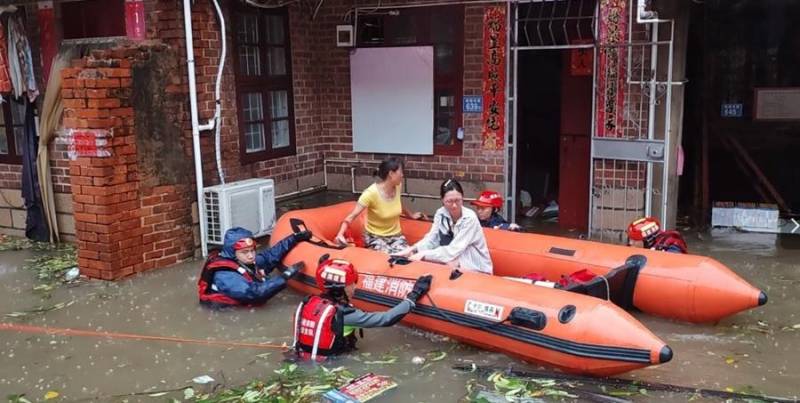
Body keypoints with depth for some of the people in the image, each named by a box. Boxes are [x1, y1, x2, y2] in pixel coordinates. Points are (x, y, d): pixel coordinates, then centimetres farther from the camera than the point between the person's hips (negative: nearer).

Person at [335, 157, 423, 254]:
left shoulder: (397, 187, -5)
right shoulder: (371, 193, -23)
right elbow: (352, 216, -25)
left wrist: (411, 215, 33)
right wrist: (340, 234, -40)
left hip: (395, 235, 5)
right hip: (375, 236, -5)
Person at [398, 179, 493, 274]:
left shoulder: (470, 218, -21)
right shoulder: (441, 213, -4)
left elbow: (454, 250, -25)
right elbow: (431, 239, -6)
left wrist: (424, 254, -28)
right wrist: (412, 249, -23)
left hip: (476, 269, -5)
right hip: (454, 263, 5)